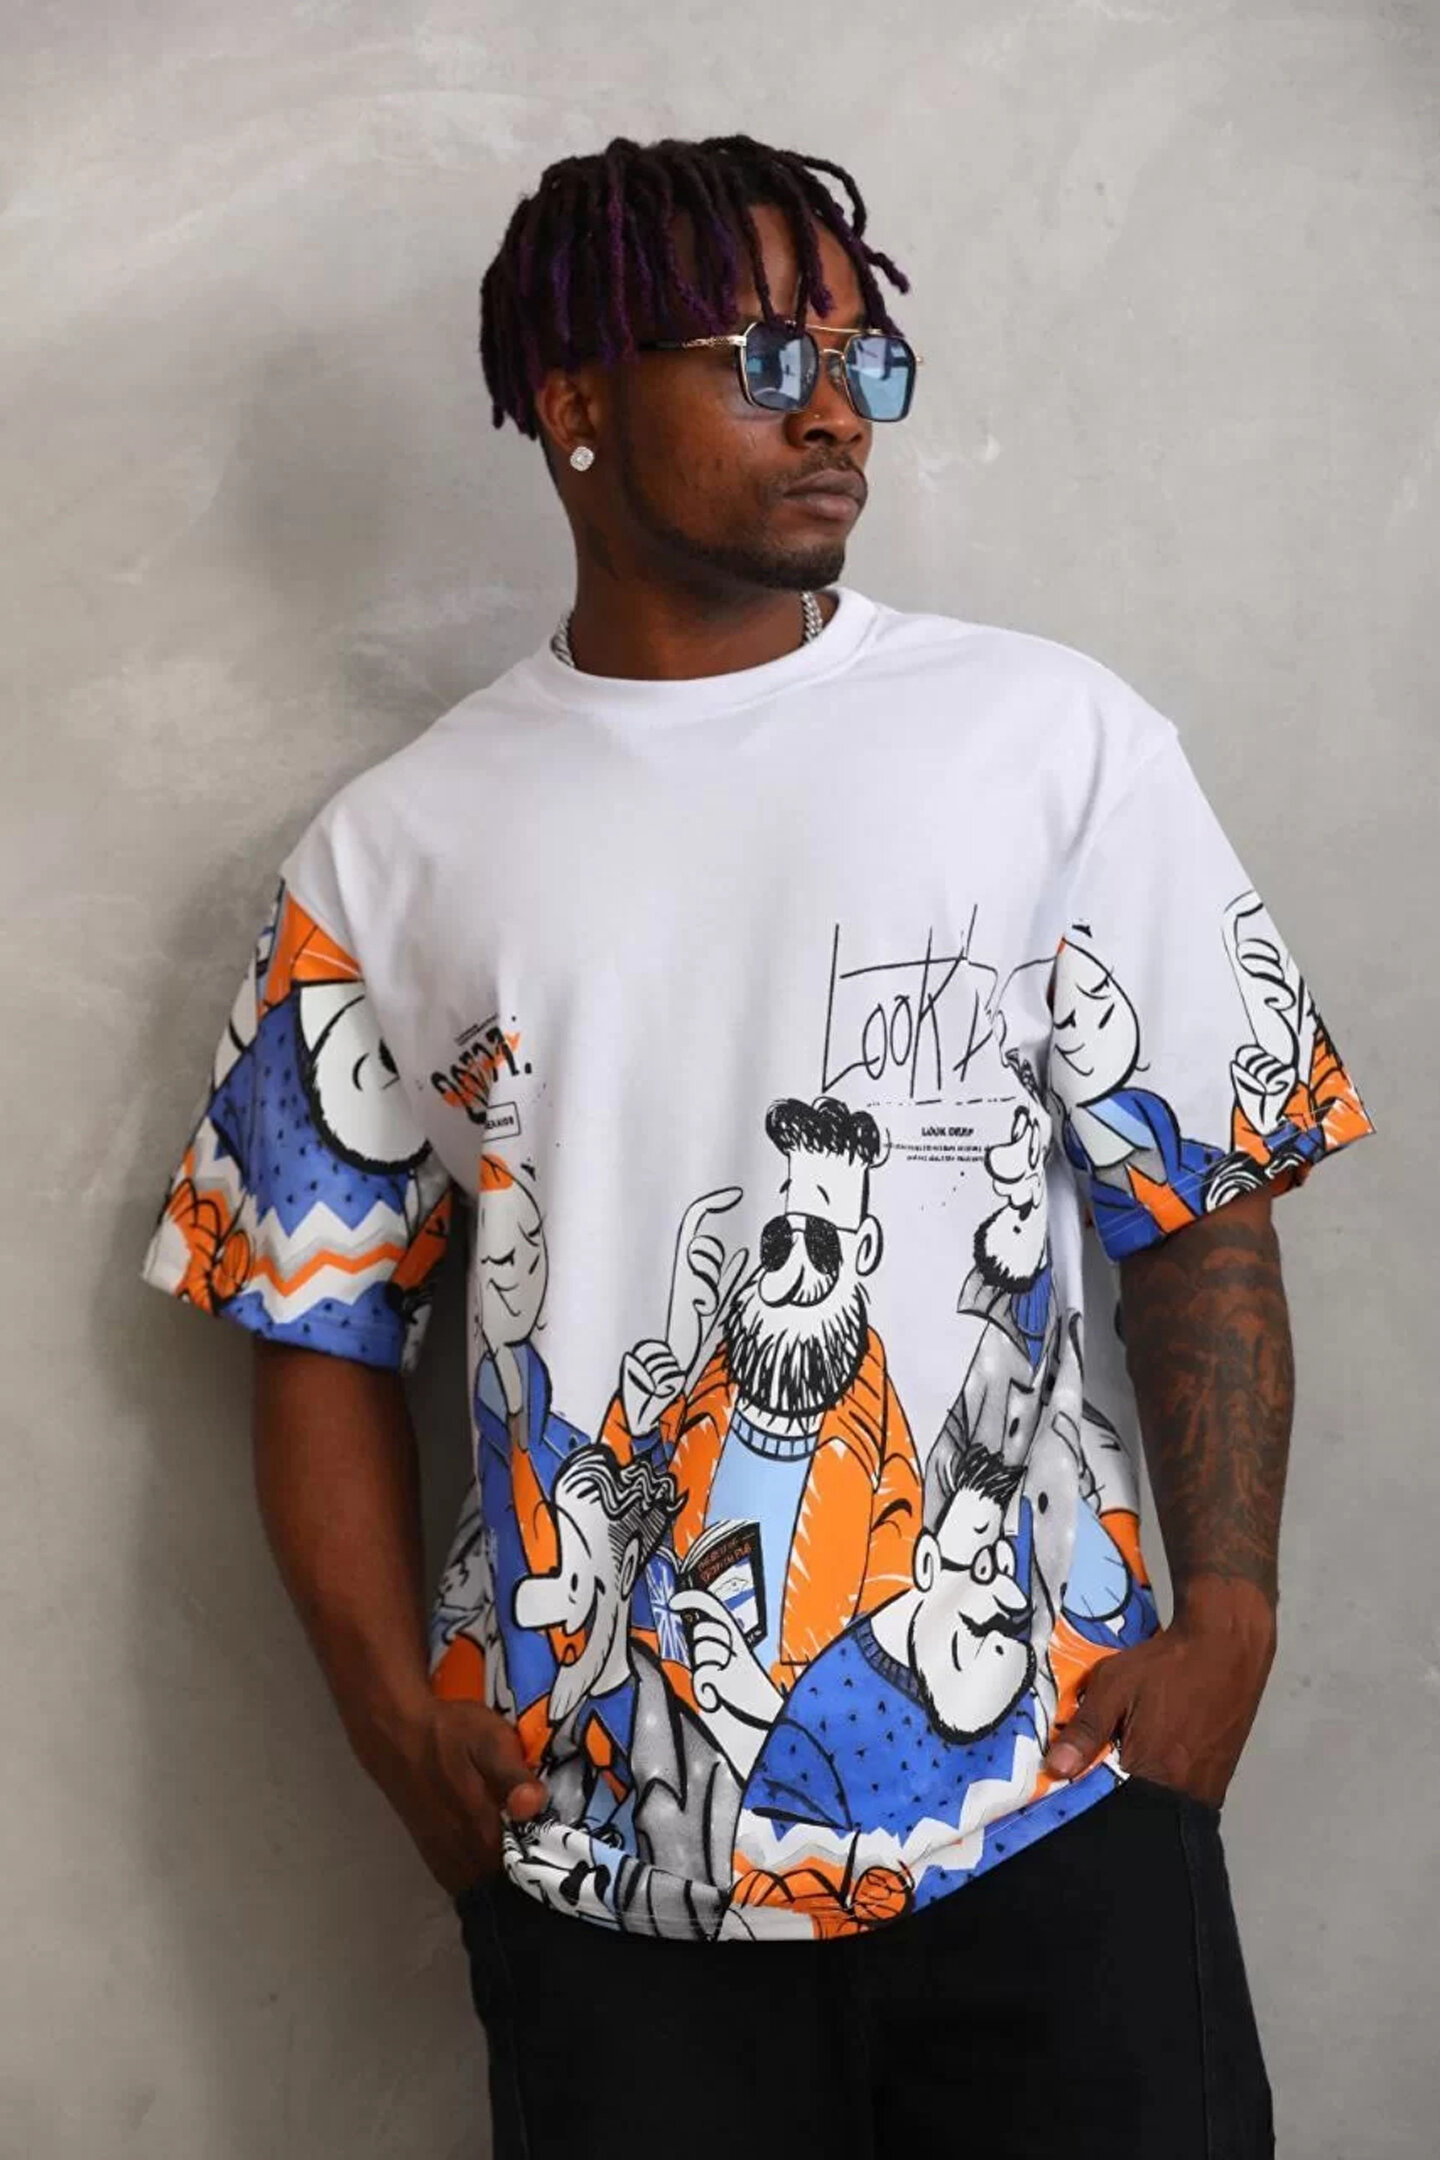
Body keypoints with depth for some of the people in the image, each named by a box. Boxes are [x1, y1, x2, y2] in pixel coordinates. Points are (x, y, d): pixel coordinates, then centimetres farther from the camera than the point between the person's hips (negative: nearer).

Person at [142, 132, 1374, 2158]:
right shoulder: (394, 851, 6)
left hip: (1050, 1800, 0)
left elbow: (1203, 1196, 2)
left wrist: (1228, 1610, -7)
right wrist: (394, 1706, -3)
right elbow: (327, 1313, 8)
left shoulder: (1054, 736, 1)